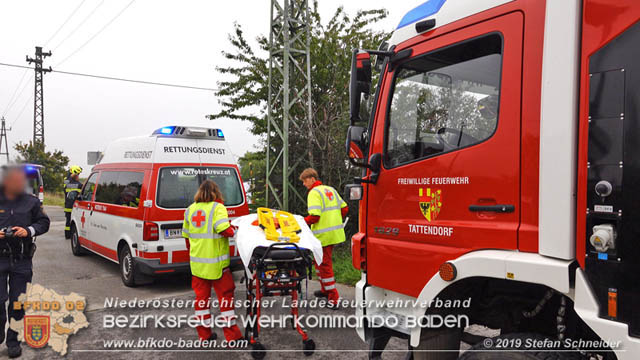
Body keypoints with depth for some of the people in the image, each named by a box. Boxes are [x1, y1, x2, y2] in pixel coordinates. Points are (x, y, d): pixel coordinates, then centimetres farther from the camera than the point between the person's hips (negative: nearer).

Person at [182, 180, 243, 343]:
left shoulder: (190, 210, 10)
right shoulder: (217, 207, -9)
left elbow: (186, 236, 17)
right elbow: (224, 230, -23)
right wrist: (234, 230, -2)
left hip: (197, 262, 5)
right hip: (216, 263, -5)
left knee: (201, 297, 13)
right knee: (225, 296, 3)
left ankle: (204, 334, 22)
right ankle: (232, 336, 7)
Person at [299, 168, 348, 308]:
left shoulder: (314, 193, -13)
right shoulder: (331, 189, 13)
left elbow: (314, 216, -22)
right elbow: (344, 208, 12)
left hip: (323, 235, -9)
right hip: (335, 232, 9)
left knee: (324, 265, -1)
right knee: (320, 261, 23)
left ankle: (334, 298, 1)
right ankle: (325, 290, 33)